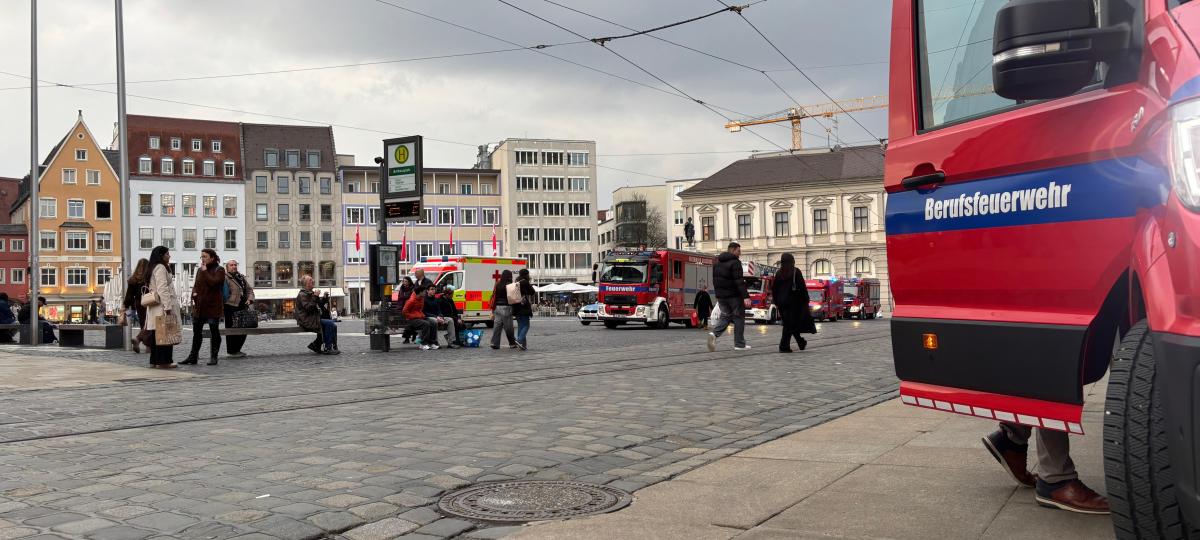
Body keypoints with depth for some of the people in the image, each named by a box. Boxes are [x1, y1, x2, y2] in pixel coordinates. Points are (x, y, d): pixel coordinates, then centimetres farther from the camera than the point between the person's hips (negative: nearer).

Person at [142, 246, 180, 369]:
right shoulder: (160, 267, -10)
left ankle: (154, 361, 13)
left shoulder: (153, 267, 21)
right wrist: (167, 307, -21)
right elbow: (162, 289, -18)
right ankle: (163, 361, -7)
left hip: (154, 307, 10)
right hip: (162, 306, -10)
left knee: (156, 334, 10)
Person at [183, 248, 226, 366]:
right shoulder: (200, 270, 15)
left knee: (214, 332, 2)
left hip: (213, 306, -6)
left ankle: (213, 357, 9)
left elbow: (214, 282, -22)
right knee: (196, 332, 9)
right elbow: (195, 285, 20)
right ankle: (193, 356, 16)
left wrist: (205, 272, -14)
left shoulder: (219, 270, -5)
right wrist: (194, 294, 0)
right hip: (199, 306, 7)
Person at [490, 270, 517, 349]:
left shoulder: (498, 285, 6)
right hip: (506, 307, -5)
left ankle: (494, 343, 0)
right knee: (508, 327, 3)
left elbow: (494, 297, 7)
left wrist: (493, 310, 11)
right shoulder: (509, 285, -10)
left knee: (497, 326, 6)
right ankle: (512, 343, 12)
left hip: (497, 307, 5)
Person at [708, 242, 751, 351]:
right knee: (739, 318, 5)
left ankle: (714, 333, -12)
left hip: (721, 296, 7)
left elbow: (715, 280, 19)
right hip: (734, 295, -7)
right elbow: (739, 281, -22)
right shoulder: (735, 262, -14)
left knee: (725, 316, 14)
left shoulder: (718, 262, 12)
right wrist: (746, 296, -24)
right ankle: (739, 344, 8)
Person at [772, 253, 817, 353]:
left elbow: (773, 289, 9)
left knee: (789, 323, 16)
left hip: (781, 302, 5)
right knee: (789, 324, -3)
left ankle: (801, 342, 28)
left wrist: (776, 302, 15)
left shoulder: (778, 273, 7)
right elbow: (802, 287, -10)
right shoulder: (796, 272, -7)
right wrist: (806, 300, -2)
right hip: (793, 301, -5)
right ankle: (784, 346, -8)